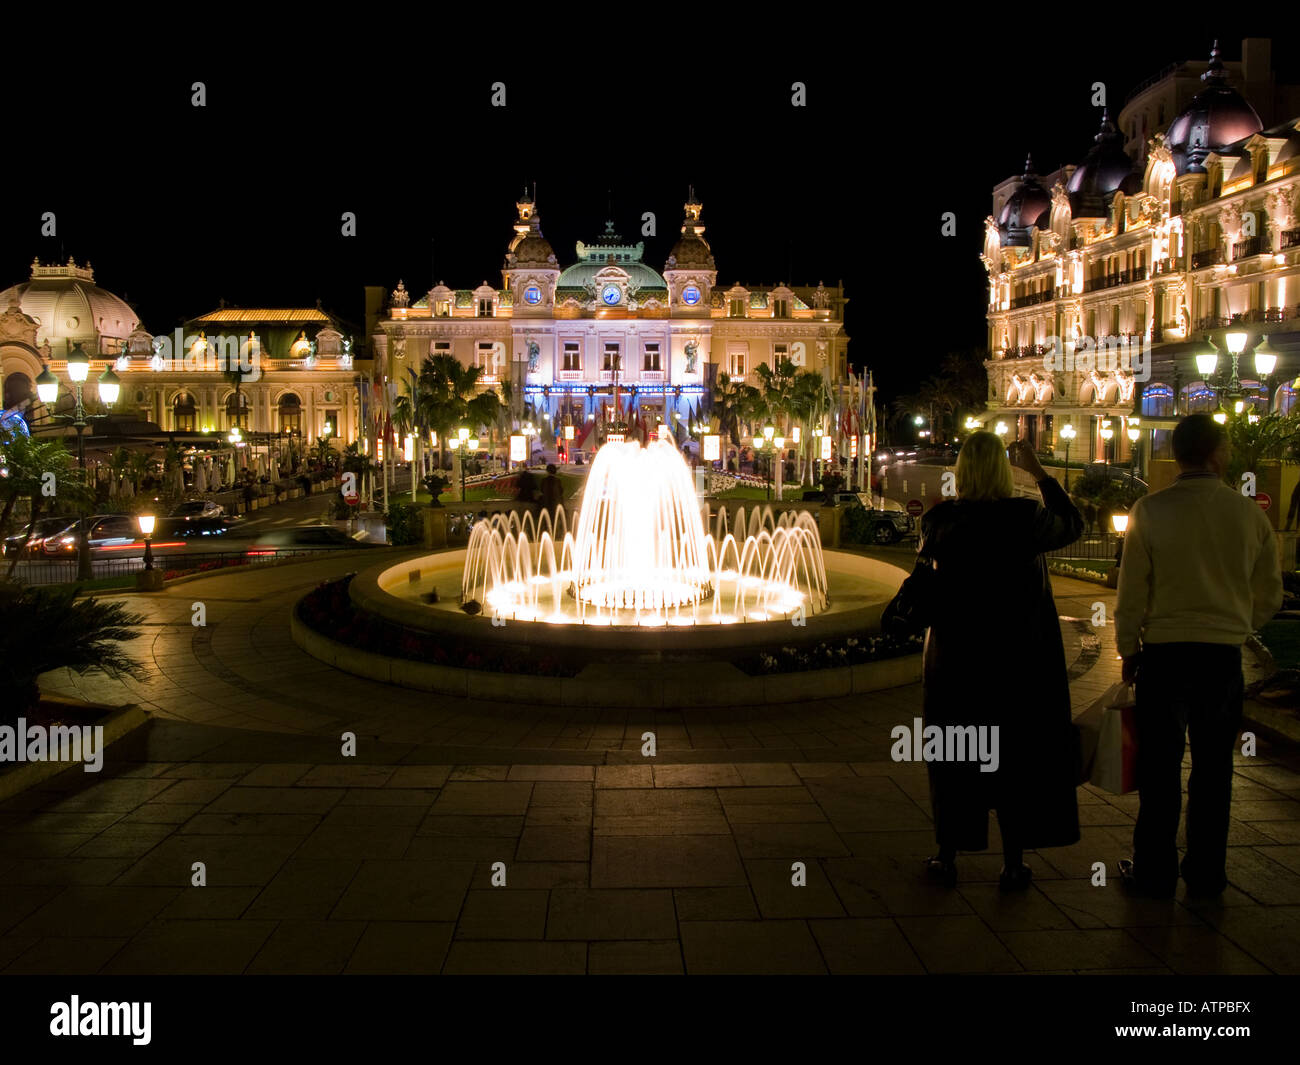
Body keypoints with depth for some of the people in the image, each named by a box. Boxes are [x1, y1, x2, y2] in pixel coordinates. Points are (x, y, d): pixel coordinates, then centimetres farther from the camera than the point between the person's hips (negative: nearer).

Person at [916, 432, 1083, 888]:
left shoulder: (939, 519, -8)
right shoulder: (1025, 518, -12)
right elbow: (1073, 525, 8)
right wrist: (1038, 471, 11)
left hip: (953, 658, 1)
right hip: (1017, 659, -1)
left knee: (953, 754, 12)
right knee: (1017, 756, 10)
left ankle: (947, 856, 20)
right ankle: (1014, 864, 17)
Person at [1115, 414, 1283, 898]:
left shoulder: (1151, 510, -8)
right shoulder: (1250, 513, -1)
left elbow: (1132, 592, -5)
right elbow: (1269, 597, 8)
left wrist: (1128, 649, 7)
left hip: (1164, 653, -2)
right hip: (1225, 657, 2)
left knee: (1160, 767, 8)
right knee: (1213, 768, 13)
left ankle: (1155, 873, 16)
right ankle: (1206, 874, 23)